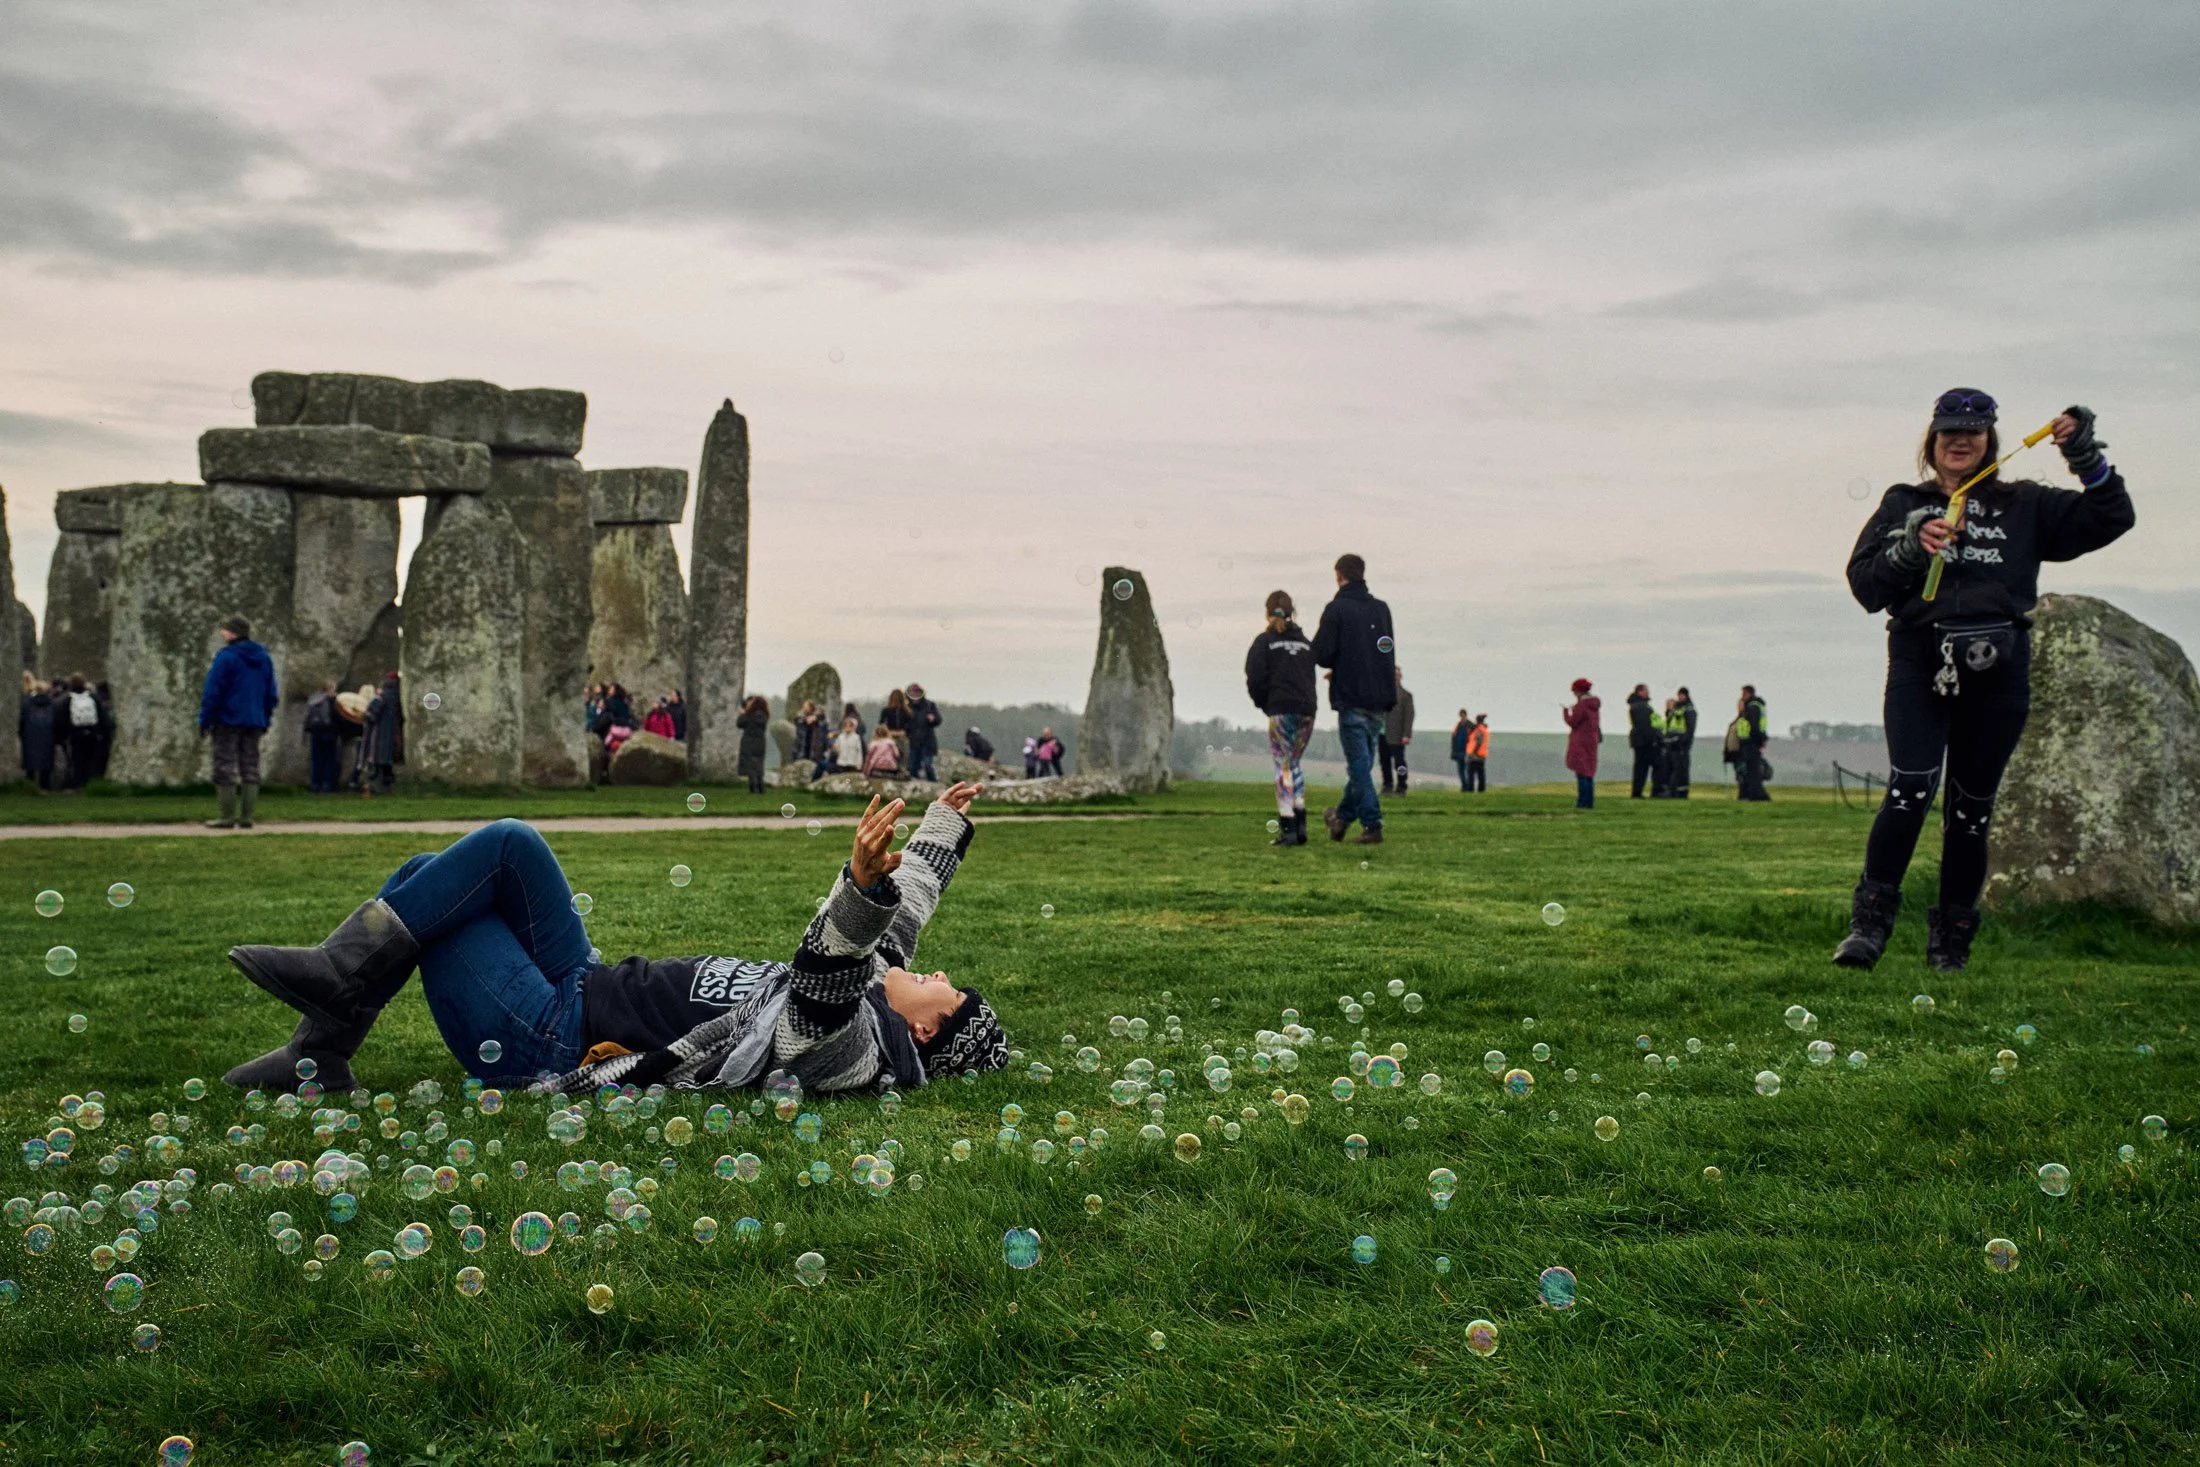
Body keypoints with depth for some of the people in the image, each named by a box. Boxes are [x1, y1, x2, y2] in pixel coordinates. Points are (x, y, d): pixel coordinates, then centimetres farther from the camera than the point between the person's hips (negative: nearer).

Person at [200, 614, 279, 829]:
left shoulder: (226, 656, -11)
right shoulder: (264, 657, 11)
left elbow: (213, 692, -13)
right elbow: (271, 693, 14)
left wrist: (205, 720, -7)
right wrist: (265, 718, 19)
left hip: (228, 720, -6)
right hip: (254, 722, 6)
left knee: (225, 767, -1)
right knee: (250, 768, 7)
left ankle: (227, 817, -2)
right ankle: (246, 817, 5)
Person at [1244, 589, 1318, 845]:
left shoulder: (1264, 641, 1)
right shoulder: (1305, 642, 16)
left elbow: (1255, 678, -6)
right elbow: (1311, 676, 13)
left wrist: (1263, 703, 9)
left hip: (1281, 710, -4)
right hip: (1307, 709, 4)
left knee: (1283, 766, -2)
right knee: (1295, 763, 16)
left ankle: (1288, 830, -7)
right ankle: (1300, 825, 10)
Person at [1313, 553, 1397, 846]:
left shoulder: (1337, 609, -8)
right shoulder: (1381, 609, 11)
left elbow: (1321, 654, -13)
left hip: (1351, 698, -6)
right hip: (1380, 699, 6)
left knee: (1359, 763, -3)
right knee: (1363, 762, 15)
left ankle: (1372, 825, -6)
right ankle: (1343, 816, 25)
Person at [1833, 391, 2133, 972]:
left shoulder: (2025, 505, 16)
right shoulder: (1903, 504, 14)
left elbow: (2111, 519, 13)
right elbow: (1864, 584, 5)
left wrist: (2086, 457, 2)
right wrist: (1910, 550, -11)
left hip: (1997, 669, 2)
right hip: (1919, 663, -1)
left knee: (1972, 805, 5)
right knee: (1911, 787, -19)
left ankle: (1952, 940, 15)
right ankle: (1870, 921, -13)